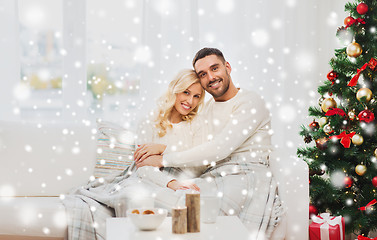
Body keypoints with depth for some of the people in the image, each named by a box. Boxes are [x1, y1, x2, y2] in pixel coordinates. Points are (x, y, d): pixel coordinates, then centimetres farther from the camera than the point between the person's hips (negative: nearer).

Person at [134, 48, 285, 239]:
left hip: (247, 178, -6)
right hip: (213, 178, 6)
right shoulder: (207, 109, 24)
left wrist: (164, 160, -12)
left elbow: (219, 149, -14)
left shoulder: (250, 103, -3)